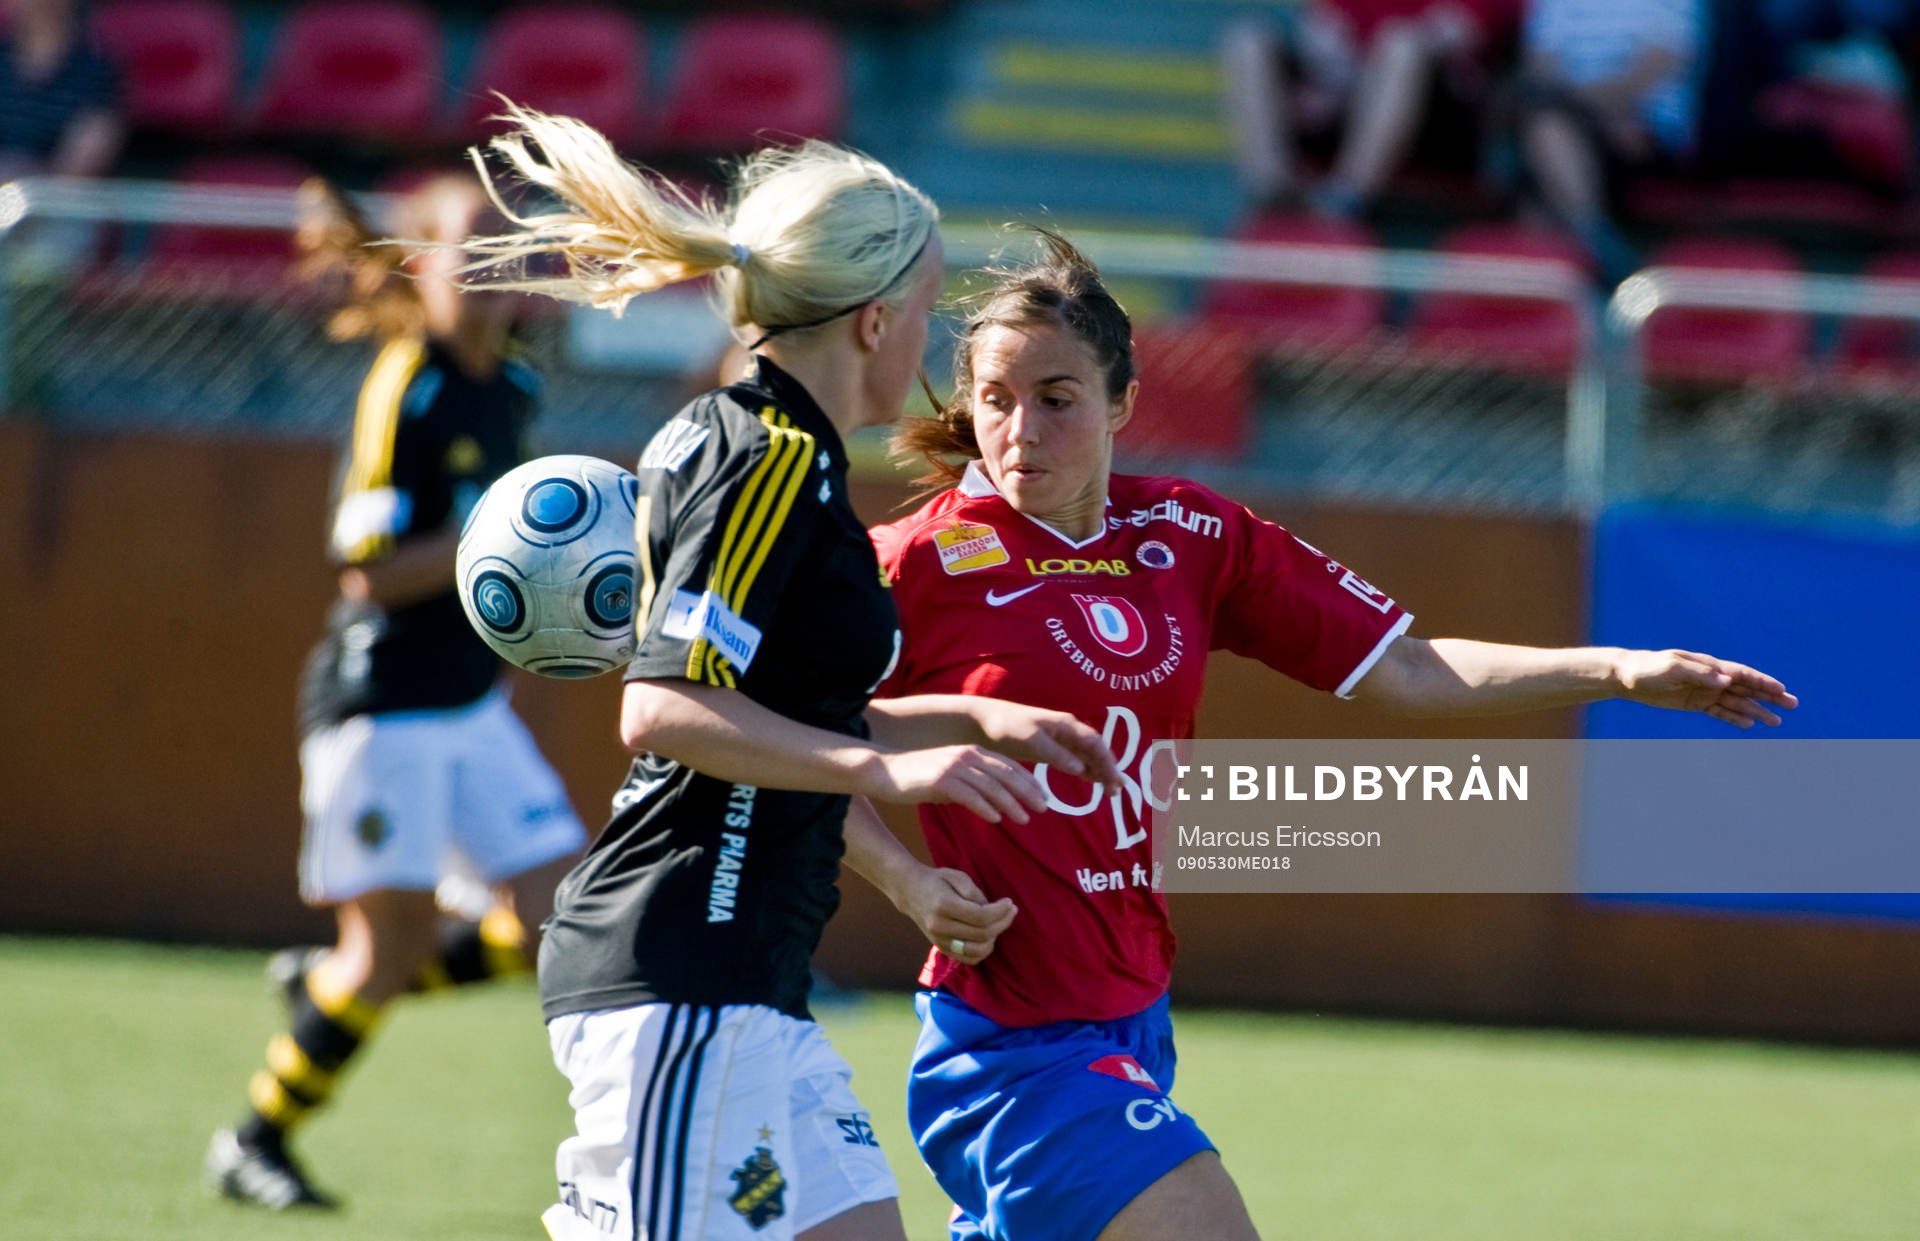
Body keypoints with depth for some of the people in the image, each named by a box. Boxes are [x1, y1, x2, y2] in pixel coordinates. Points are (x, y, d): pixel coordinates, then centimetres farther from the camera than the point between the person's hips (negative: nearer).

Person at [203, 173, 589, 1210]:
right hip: (381, 700, -8)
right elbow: (371, 570, -19)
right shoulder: (404, 392, -15)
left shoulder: (514, 388, 7)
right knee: (394, 939, -7)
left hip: (474, 704, 8)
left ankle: (333, 988, 18)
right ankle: (253, 1144, 12)